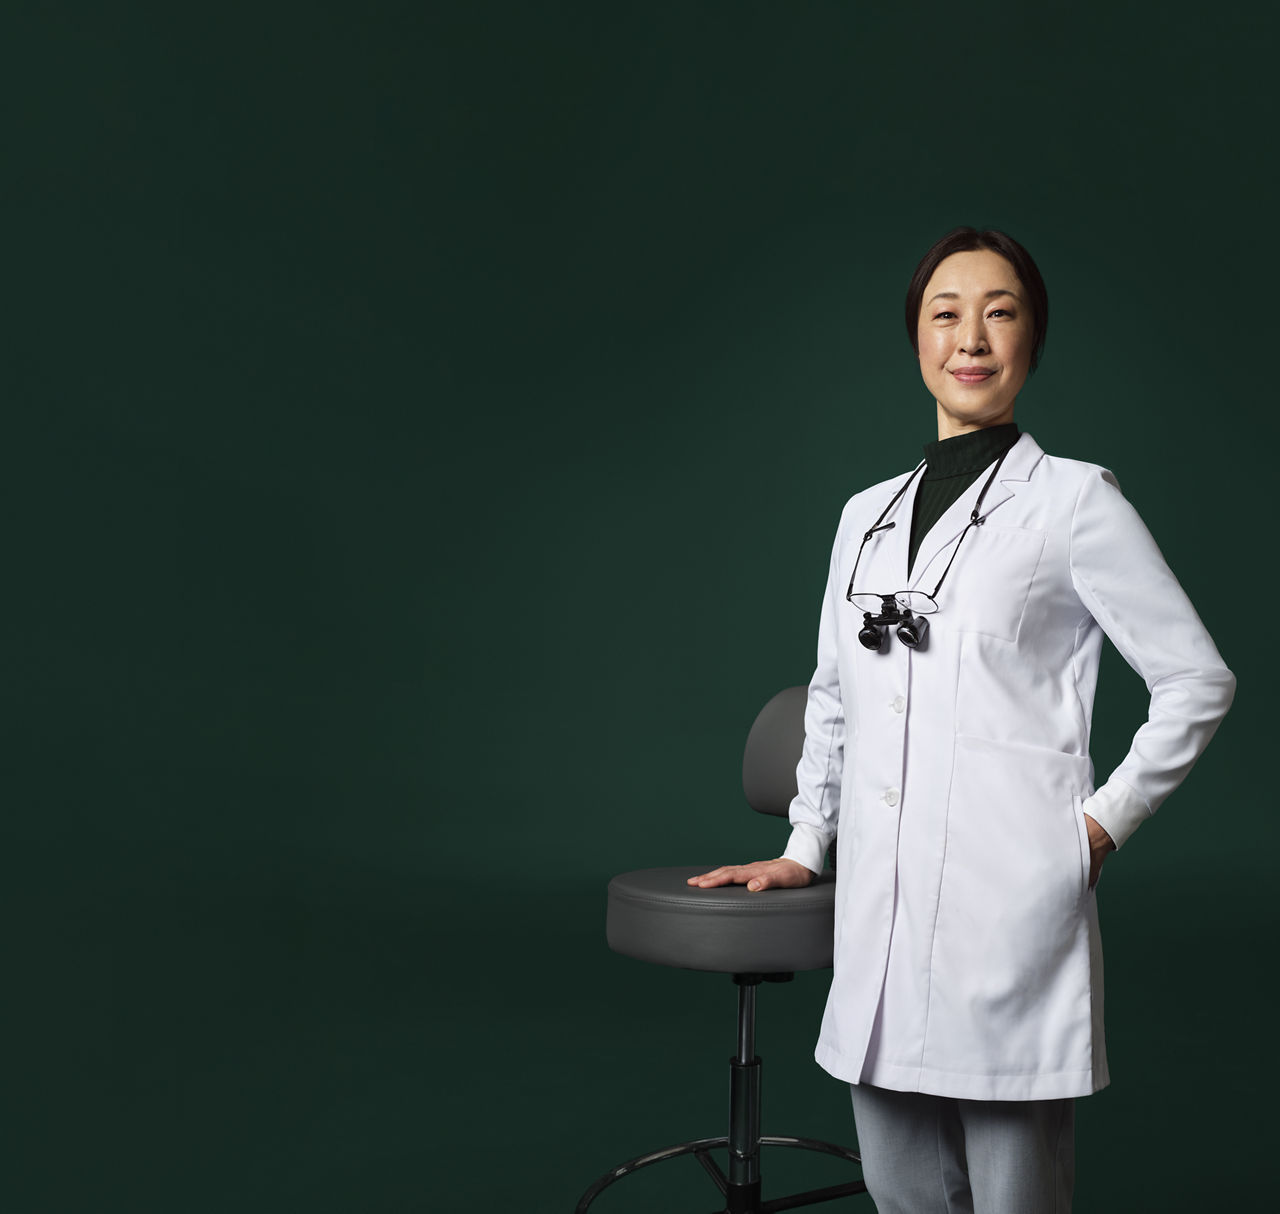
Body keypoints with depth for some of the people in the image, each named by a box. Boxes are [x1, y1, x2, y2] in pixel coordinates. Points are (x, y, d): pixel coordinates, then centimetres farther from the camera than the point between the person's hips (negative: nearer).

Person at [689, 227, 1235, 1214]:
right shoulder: (867, 515, 15)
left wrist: (1106, 821, -1)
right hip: (879, 912, 5)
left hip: (1012, 908, -5)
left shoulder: (1073, 500, 0)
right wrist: (805, 845, 20)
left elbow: (1198, 680, 3)